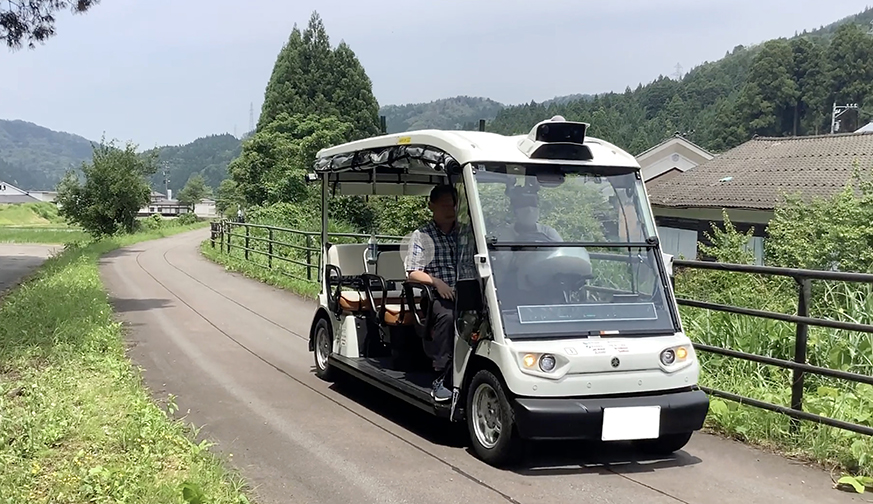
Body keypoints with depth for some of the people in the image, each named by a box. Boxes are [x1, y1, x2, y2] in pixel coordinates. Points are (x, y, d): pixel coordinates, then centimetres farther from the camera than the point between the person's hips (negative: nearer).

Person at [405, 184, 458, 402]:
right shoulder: (421, 236, 8)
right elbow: (412, 273, 2)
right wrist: (436, 281, -15)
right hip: (435, 297, -3)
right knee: (447, 316, -37)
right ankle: (441, 379, -31)